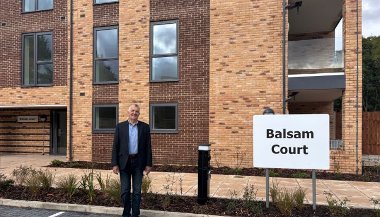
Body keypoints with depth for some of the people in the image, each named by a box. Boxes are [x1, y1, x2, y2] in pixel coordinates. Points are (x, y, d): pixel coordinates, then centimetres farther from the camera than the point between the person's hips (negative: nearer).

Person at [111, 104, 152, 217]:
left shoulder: (145, 127, 3)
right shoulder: (120, 126, 2)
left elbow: (148, 147, 3)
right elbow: (115, 146, 1)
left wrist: (148, 164, 0)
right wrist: (114, 164, -4)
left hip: (138, 162, 0)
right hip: (124, 162, 0)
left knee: (137, 191, 7)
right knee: (125, 191, 7)